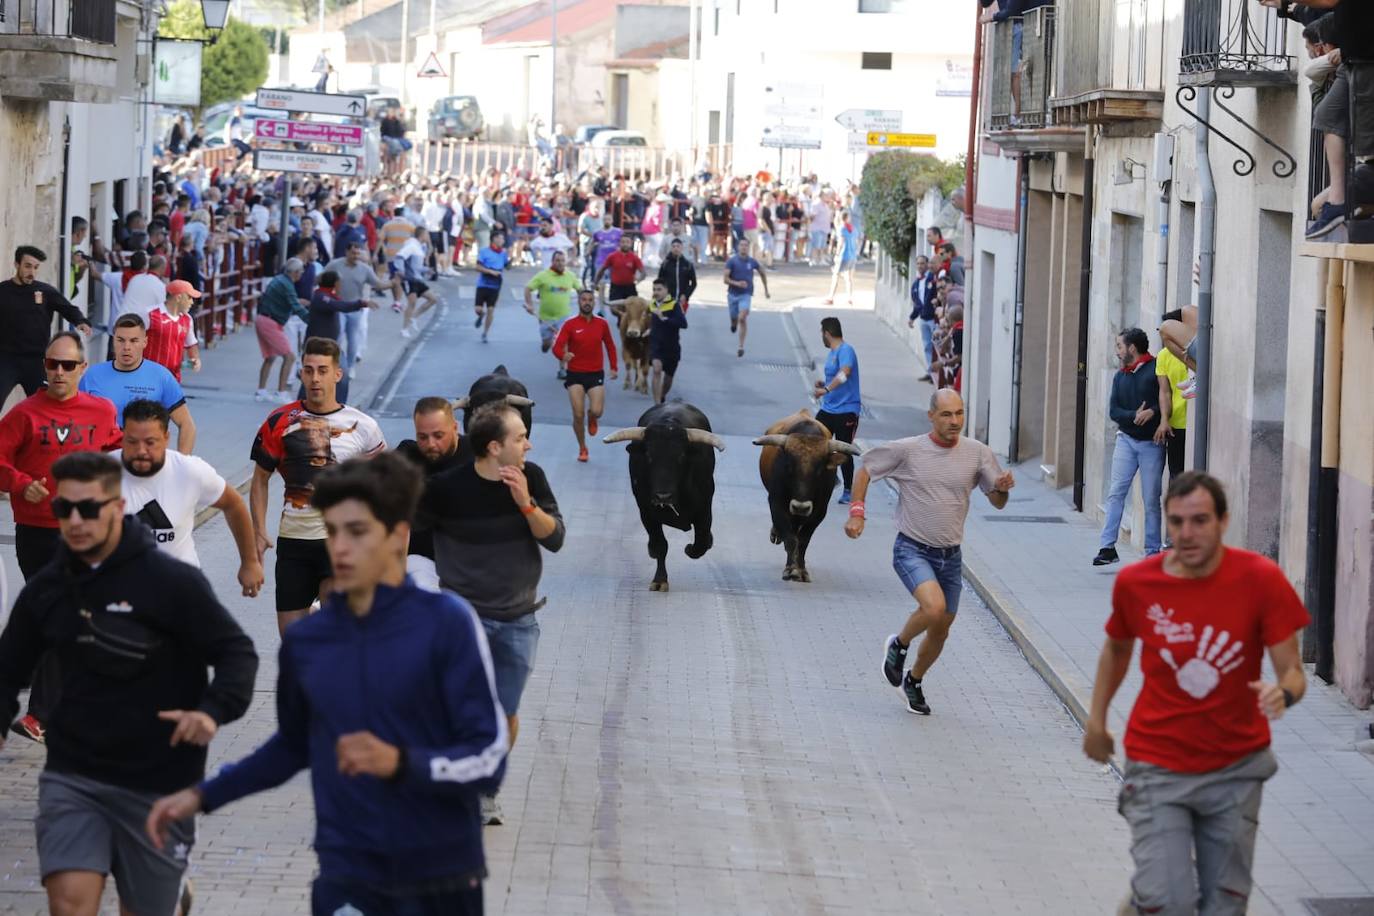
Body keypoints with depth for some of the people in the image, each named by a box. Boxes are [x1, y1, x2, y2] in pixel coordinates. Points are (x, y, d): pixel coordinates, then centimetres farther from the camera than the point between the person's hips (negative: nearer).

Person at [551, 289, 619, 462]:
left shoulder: (602, 324, 3)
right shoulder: (570, 324, -5)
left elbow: (610, 346, 16)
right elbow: (557, 347, -13)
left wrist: (613, 367, 9)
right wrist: (563, 356, -35)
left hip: (595, 374, 1)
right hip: (575, 374, -1)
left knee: (597, 411, -14)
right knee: (578, 414, -7)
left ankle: (592, 419, 25)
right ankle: (582, 448, 12)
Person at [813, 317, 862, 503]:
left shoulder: (846, 350, -15)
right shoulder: (832, 352, 15)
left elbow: (845, 373, -34)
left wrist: (826, 389, -41)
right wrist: (824, 383, 8)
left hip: (846, 411, -8)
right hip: (828, 409, 8)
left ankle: (848, 491, 13)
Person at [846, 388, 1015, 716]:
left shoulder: (978, 453, 0)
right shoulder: (907, 450, -9)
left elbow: (997, 503, 7)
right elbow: (865, 469, 4)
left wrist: (1002, 489, -16)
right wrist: (857, 511, -7)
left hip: (950, 555, 4)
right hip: (913, 550, -4)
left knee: (940, 631, 12)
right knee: (935, 607, -29)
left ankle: (914, 680, 39)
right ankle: (898, 644, 2)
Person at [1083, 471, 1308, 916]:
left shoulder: (1260, 579, -13)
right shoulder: (1135, 582, -9)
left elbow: (1293, 673, -12)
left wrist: (1283, 692, -34)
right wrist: (1096, 720, 14)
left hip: (1236, 767, 1)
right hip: (1159, 767, -1)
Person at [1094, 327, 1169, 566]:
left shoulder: (1156, 369, -7)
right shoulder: (1120, 377, 12)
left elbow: (1169, 399, -12)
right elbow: (1113, 410, 5)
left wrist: (1152, 412, -25)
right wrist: (1133, 416, -14)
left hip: (1152, 442, -4)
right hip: (1126, 439, 4)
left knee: (1151, 499, 0)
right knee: (1116, 492, -5)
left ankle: (1153, 551, 7)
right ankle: (1107, 547, -6)